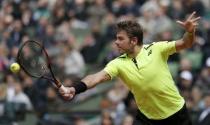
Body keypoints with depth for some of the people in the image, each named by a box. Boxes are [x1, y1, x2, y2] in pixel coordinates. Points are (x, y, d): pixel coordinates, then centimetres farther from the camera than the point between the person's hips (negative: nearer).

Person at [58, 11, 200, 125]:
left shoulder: (156, 49, -14)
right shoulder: (119, 63, -11)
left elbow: (185, 44, -17)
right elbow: (98, 77, -25)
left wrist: (190, 32, -41)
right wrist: (74, 89, -42)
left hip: (177, 113, -1)